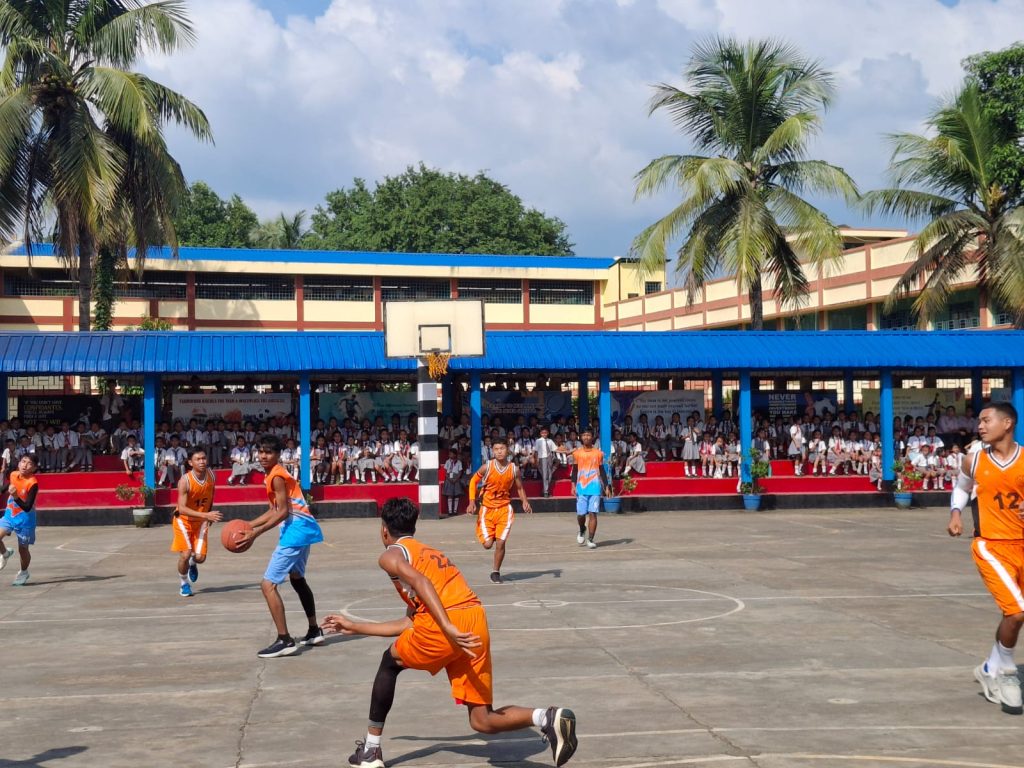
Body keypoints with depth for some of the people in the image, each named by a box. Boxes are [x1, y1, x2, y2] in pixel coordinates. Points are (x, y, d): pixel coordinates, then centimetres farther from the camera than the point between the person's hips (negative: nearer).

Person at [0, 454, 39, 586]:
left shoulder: (33, 483, -24)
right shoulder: (13, 475, -6)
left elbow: (27, 507, -29)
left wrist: (16, 497, -40)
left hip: (24, 519, -4)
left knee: (23, 549, 7)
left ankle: (23, 573, 34)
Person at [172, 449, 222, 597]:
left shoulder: (211, 475, -13)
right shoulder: (185, 481, -28)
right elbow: (182, 508, -31)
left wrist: (210, 514, 12)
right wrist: (206, 515, -39)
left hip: (201, 521, 4)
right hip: (184, 520, -3)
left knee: (200, 557, -6)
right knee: (185, 554, -12)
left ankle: (193, 563, 34)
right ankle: (184, 584, 16)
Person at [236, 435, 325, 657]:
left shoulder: (277, 476, -14)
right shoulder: (274, 474, 16)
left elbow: (283, 512, -20)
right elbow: (274, 510, 20)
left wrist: (255, 533, -21)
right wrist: (248, 526, 16)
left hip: (296, 530, -11)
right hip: (301, 529, 11)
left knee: (268, 585, -11)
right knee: (297, 579, 28)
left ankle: (284, 641, -11)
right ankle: (314, 631, 39)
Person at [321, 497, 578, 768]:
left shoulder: (391, 555, 12)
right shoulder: (430, 553, 36)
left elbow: (420, 582, -12)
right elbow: (409, 623, 37)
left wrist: (448, 629, -23)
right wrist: (355, 627, 48)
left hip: (445, 625, -6)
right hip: (477, 623, 6)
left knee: (390, 662, 24)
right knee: (482, 721, 9)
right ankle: (548, 718, -16)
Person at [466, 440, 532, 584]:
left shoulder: (514, 469, -6)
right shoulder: (487, 467, -12)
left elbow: (519, 488, 9)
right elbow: (473, 481, 0)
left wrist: (525, 502, -9)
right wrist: (472, 502, -10)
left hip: (504, 509, 1)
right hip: (487, 509, -1)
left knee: (500, 543, -6)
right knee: (488, 544, -6)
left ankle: (496, 572, 14)